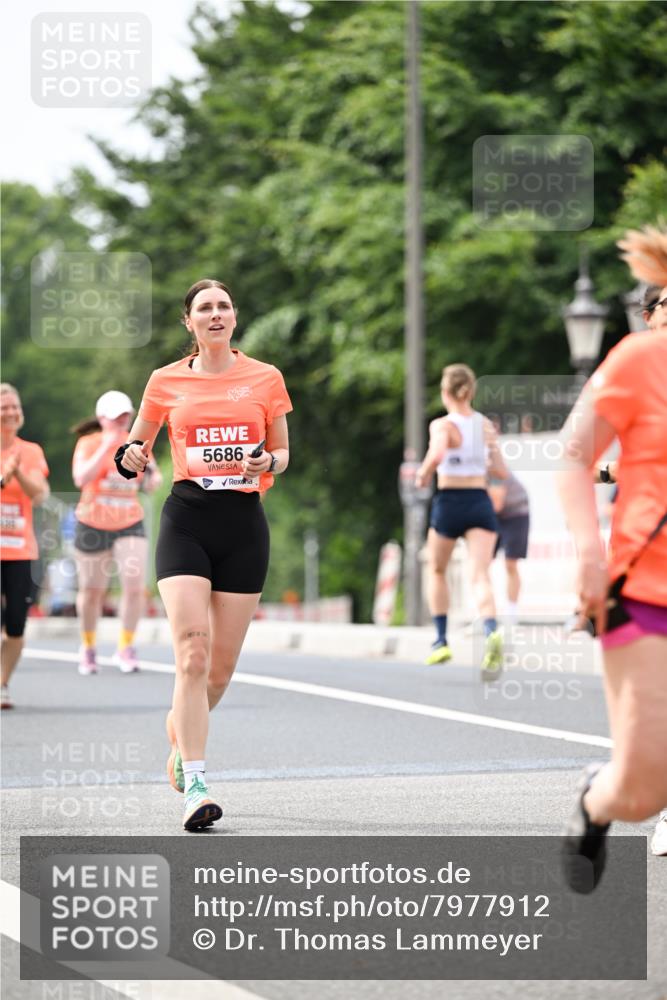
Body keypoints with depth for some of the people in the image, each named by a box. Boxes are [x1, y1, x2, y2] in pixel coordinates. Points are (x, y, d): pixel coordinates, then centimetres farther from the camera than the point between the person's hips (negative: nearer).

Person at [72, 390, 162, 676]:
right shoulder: (88, 444, -7)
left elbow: (150, 486, 12)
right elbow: (81, 479, -23)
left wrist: (153, 479, -12)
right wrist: (105, 449, -28)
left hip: (130, 525, 2)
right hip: (93, 526, -2)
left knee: (135, 585, -14)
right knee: (92, 591, 8)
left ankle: (125, 648, 1)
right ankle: (88, 647, 30)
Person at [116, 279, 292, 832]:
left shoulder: (265, 378, 6)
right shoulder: (166, 381, 6)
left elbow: (281, 453, 13)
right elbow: (138, 444, 16)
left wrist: (267, 462, -10)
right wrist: (132, 455, -7)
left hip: (244, 522, 2)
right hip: (187, 520, -1)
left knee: (222, 663, 5)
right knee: (192, 653, -17)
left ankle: (182, 727, 38)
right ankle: (195, 786, -17)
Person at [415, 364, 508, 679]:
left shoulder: (442, 425, -7)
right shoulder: (486, 426, 9)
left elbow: (437, 454, -28)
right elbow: (501, 471, 11)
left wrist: (423, 474, -10)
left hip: (449, 502, -3)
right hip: (480, 502, 3)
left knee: (437, 571, 22)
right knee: (480, 575, -10)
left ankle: (441, 641, 23)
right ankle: (492, 633, -39)